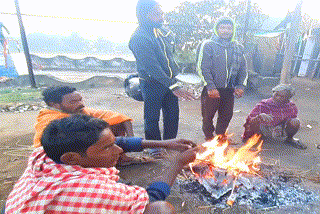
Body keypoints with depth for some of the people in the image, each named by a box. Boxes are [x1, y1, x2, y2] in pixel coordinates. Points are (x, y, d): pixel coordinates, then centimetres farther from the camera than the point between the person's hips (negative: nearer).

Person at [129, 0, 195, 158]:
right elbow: (151, 67, -25)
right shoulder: (139, 38, -17)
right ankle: (155, 149, 26)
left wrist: (173, 81, 16)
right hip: (152, 84, -7)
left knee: (172, 115, 14)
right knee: (152, 118, 6)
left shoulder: (162, 31, 9)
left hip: (169, 81, 8)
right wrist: (174, 86, -30)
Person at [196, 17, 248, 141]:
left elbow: (243, 69, 16)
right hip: (211, 89, -5)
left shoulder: (238, 48, 13)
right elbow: (202, 68, -11)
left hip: (229, 89, 5)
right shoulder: (207, 45, -4)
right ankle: (209, 138, 28)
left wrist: (240, 85, 2)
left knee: (226, 115, 13)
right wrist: (210, 87, -18)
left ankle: (220, 137, 35)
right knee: (208, 116, 6)